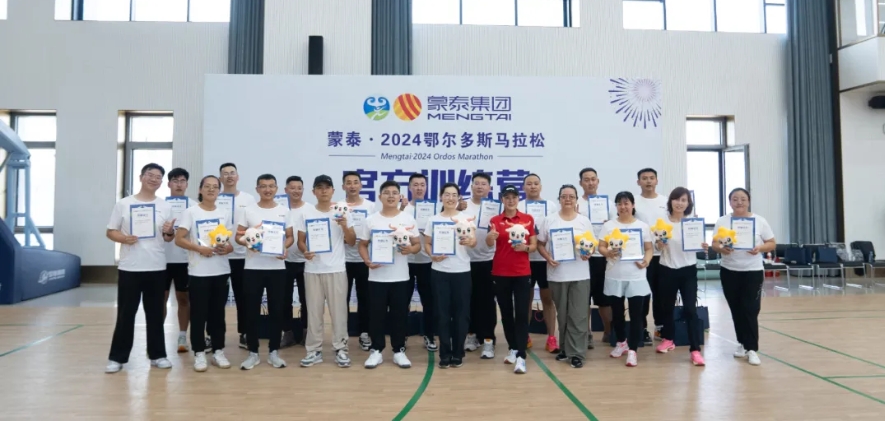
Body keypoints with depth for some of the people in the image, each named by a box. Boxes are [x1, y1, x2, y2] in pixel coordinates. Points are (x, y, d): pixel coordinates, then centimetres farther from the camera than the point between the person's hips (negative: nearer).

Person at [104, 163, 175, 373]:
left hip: (157, 267, 2)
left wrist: (168, 232, -13)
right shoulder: (123, 204, 2)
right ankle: (117, 357, 15)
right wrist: (123, 238, -16)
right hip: (129, 268, -1)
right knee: (125, 314, 5)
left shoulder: (165, 206, 7)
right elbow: (110, 232, 4)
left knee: (155, 313, 8)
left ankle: (157, 355, 16)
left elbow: (168, 238, 10)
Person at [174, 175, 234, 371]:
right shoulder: (190, 212, -1)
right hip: (199, 272, -3)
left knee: (218, 313, 10)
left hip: (221, 271, 3)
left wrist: (227, 248, -10)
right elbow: (179, 239, -7)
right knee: (199, 313, 2)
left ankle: (219, 351, 18)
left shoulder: (224, 214, 10)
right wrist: (200, 248, -19)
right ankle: (199, 353, 12)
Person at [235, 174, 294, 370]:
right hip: (253, 268, -1)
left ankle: (274, 352, 17)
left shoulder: (284, 211, 7)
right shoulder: (247, 211, 4)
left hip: (277, 267, 1)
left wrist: (285, 247, -12)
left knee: (276, 310, 5)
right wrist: (247, 242, -18)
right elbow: (238, 236, 4)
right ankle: (253, 353, 16)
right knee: (252, 311, 4)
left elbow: (290, 236, 9)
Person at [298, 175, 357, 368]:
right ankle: (314, 350, 17)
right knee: (314, 310, 7)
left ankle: (340, 349, 13)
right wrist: (305, 251, -15)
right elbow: (300, 240, 7)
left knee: (338, 310, 3)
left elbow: (352, 242, 2)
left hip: (336, 269, -1)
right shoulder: (306, 213, 5)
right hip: (312, 270, 1)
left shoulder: (342, 212, 2)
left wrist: (345, 226, -16)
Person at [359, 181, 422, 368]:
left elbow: (418, 244, 5)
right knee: (377, 315, 5)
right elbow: (363, 245, 7)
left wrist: (410, 249, -18)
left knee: (400, 314, 5)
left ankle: (399, 351, 18)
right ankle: (376, 351, 17)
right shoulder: (371, 220, 4)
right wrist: (367, 261, -12)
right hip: (377, 277, 0)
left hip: (400, 277, 0)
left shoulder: (408, 219, 3)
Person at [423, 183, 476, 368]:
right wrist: (432, 255, -14)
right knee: (442, 312, 3)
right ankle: (445, 354, 13)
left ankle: (458, 353, 16)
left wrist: (469, 241, -33)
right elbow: (427, 243, 8)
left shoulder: (466, 218, 2)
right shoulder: (433, 220, 6)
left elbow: (474, 242, -9)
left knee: (461, 312, 4)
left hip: (462, 271, -1)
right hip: (439, 271, 1)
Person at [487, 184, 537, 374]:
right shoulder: (495, 220, 0)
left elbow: (534, 246, 6)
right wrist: (490, 237, -38)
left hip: (522, 273, -1)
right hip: (500, 273, 1)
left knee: (522, 313, -6)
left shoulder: (528, 219, 3)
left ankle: (521, 356, -5)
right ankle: (513, 349, 26)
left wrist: (525, 247, -16)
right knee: (506, 312, 10)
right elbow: (488, 244, -15)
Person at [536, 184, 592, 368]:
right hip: (557, 274, 0)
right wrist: (548, 258, -13)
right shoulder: (549, 220, 3)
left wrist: (589, 253, -12)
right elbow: (540, 244, 4)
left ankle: (577, 353, 4)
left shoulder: (584, 221, 5)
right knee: (562, 313, 11)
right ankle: (564, 348, 25)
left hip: (580, 274, 0)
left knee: (578, 315, -2)